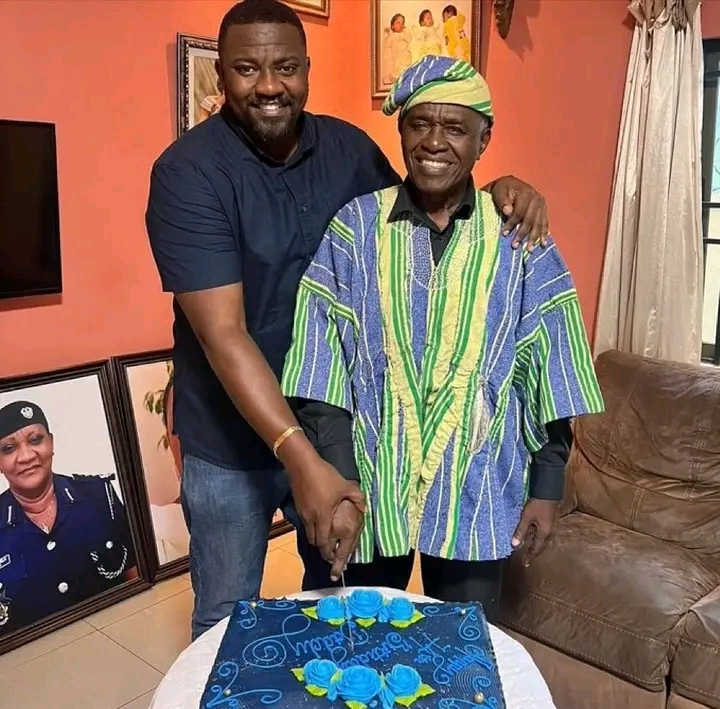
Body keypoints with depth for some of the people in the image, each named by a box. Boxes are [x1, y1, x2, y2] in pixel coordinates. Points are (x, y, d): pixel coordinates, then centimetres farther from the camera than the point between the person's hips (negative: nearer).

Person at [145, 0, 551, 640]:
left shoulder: (348, 148, -3)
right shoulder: (188, 172, -19)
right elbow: (223, 333, -26)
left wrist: (496, 193, -9)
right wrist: (300, 458, -35)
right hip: (232, 442, -4)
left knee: (340, 593, 24)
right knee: (226, 619, 15)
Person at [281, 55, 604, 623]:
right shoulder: (353, 229, -6)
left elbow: (546, 376, 0)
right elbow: (323, 366, -8)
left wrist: (547, 486, -1)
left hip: (476, 491, 1)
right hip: (370, 482, 0)